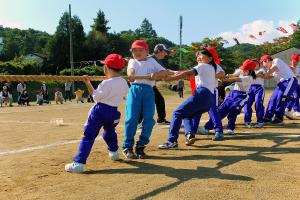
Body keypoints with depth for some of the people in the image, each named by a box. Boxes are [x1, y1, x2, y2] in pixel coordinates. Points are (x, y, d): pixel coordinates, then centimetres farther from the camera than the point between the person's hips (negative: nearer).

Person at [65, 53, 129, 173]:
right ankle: (114, 152, 48)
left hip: (100, 110, -6)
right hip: (113, 112, 6)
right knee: (110, 131, 33)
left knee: (88, 135, -6)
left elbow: (96, 97, -10)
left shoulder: (107, 83, -16)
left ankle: (78, 163, -11)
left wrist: (88, 84, -2)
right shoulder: (124, 83, 2)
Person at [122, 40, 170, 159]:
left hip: (149, 91, 1)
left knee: (149, 119, -7)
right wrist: (130, 75, -27)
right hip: (135, 89, -1)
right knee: (131, 118, -9)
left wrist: (157, 74, -6)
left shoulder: (152, 61, 24)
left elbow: (166, 72, 15)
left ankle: (140, 146, 6)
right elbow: (131, 70, -3)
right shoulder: (132, 61, 21)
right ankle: (127, 147, 0)